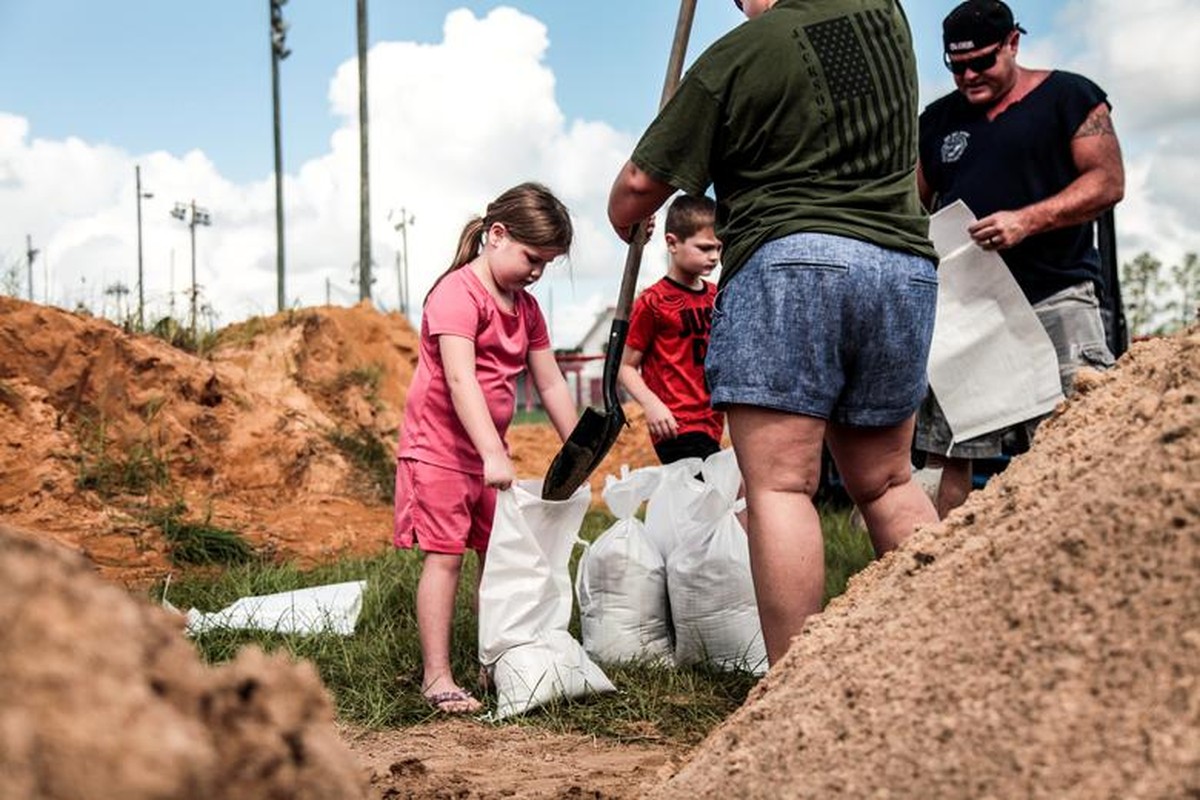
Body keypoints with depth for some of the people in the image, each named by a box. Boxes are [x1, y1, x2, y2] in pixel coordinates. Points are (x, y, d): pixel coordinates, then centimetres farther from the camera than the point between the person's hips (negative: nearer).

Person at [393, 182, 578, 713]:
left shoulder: (525, 308, 10)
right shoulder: (458, 293, -18)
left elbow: (551, 384, 13)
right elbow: (459, 379, -29)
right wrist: (493, 454, -38)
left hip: (487, 451, 9)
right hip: (438, 445, -8)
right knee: (444, 556, -10)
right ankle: (436, 677, -7)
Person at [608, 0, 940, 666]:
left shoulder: (737, 55, 0)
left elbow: (642, 183, 5)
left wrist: (624, 222, 27)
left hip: (790, 264, -6)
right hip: (906, 265, 6)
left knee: (779, 486, -7)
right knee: (886, 483, 14)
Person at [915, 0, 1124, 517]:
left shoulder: (1068, 96, 5)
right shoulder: (937, 120, 18)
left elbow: (1107, 181, -4)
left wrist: (1027, 220, -18)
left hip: (1054, 299, -4)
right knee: (946, 453, 1)